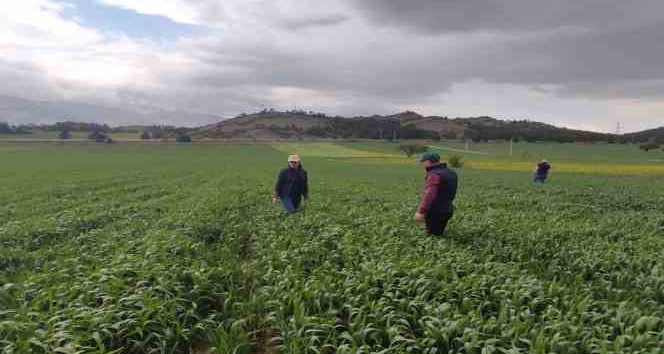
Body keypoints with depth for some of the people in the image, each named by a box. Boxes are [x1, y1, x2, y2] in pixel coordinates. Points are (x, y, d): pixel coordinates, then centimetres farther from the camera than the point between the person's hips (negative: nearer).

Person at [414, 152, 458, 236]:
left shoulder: (434, 174, -19)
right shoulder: (450, 173, 10)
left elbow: (429, 195, -28)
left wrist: (420, 211, -28)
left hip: (435, 212, -9)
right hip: (446, 210, 9)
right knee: (438, 235, 17)